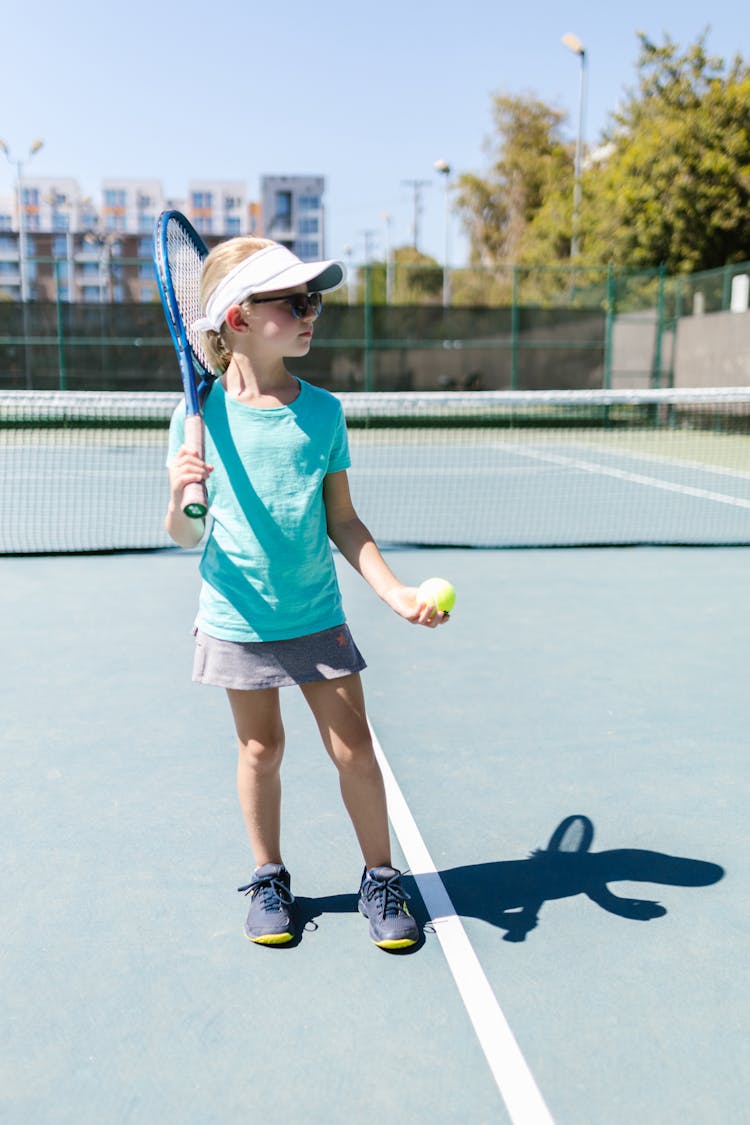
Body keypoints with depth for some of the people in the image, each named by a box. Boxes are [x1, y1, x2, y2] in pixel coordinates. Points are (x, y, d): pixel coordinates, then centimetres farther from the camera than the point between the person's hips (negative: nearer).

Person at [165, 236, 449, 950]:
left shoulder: (323, 411, -1)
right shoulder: (201, 412, -7)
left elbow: (341, 521, 4)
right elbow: (186, 536, -3)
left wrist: (394, 591, -4)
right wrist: (179, 497, -25)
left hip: (317, 617, 1)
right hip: (237, 618, -1)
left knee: (353, 746, 3)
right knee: (260, 749, 10)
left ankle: (381, 879, 24)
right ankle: (268, 878, 32)